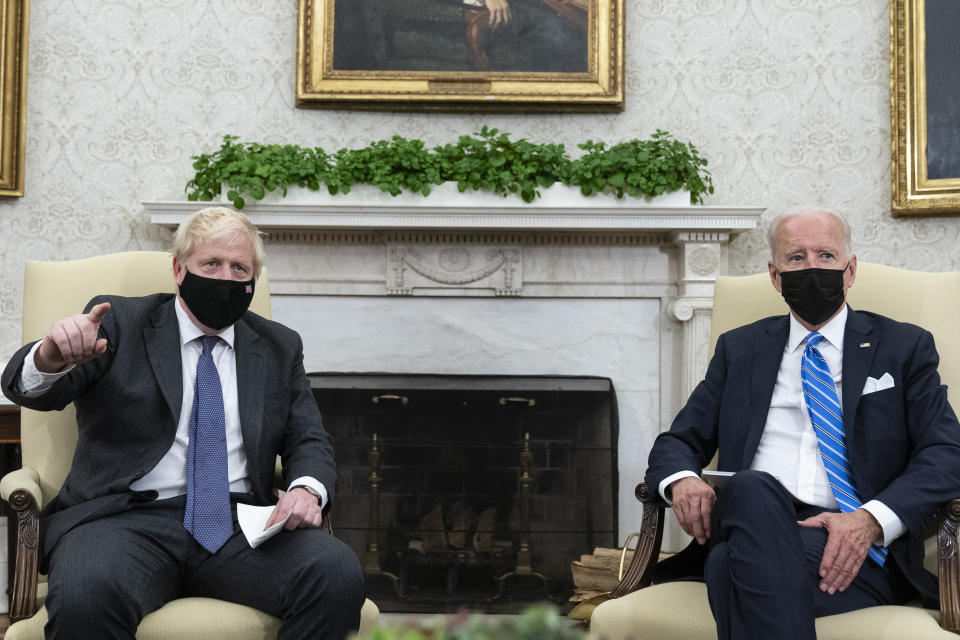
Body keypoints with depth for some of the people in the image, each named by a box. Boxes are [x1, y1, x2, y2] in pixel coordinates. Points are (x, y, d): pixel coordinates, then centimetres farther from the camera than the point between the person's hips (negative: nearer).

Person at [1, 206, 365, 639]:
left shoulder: (280, 347, 19)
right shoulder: (117, 323, 10)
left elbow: (308, 441, 16)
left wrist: (307, 489, -8)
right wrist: (52, 356, -28)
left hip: (238, 524, 3)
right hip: (128, 518, -2)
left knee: (339, 574, -27)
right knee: (84, 596, -36)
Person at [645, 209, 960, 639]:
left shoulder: (905, 347, 15)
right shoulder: (739, 349, 22)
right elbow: (676, 443, 19)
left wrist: (871, 519, -16)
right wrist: (681, 479, -8)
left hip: (854, 552, -3)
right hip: (751, 523, 3)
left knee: (733, 566, -35)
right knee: (753, 488, -35)